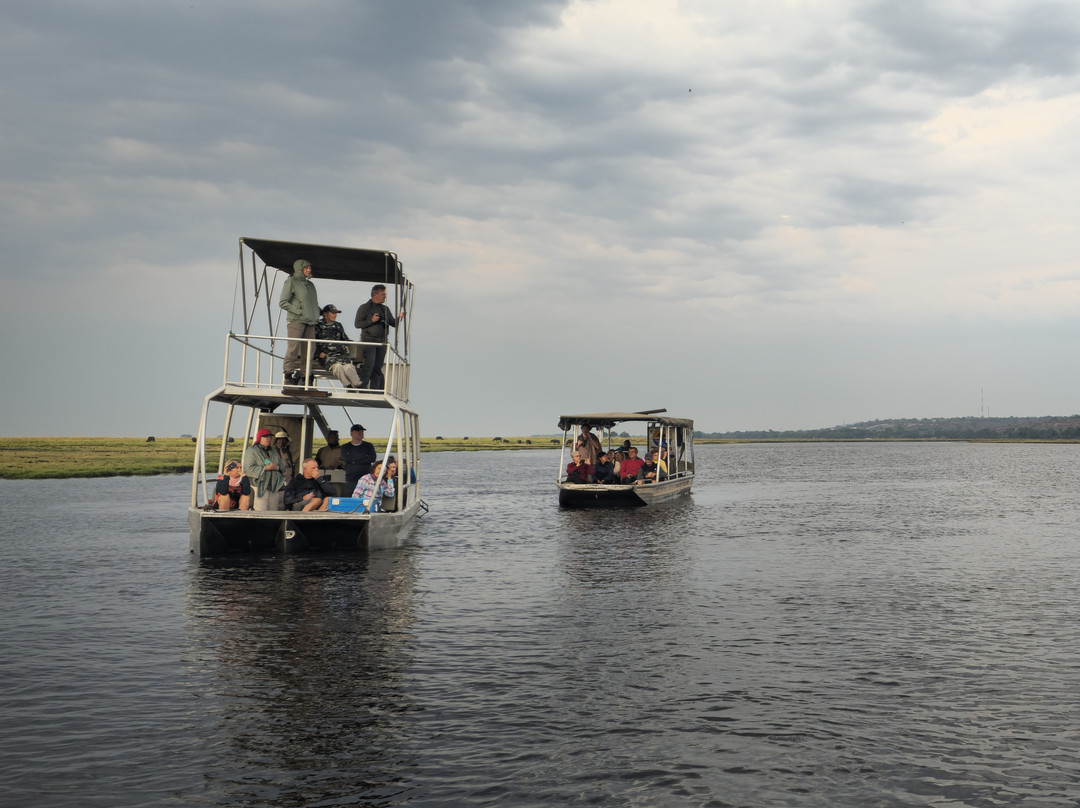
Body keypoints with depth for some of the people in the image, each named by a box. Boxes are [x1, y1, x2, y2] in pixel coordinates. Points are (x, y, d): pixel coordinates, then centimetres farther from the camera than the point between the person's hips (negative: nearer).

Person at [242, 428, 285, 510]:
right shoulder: (251, 451, 0)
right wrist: (265, 468, -17)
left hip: (274, 488, 6)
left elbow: (282, 466, 21)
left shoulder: (274, 451, 22)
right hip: (259, 487, -6)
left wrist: (277, 467, -4)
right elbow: (248, 469, -11)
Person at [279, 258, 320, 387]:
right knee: (293, 350, -12)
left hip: (310, 323, 7)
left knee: (308, 352, 3)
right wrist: (299, 312, -12)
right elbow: (283, 302, -5)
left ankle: (304, 378, 7)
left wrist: (316, 316, 11)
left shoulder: (310, 284, 21)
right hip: (296, 321, -7)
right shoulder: (291, 282, 1)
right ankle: (288, 377, -11)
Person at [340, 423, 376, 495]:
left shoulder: (368, 446, 13)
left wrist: (354, 461, -5)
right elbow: (346, 459, -6)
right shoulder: (345, 447, 13)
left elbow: (372, 458, -5)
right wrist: (364, 457, -2)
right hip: (350, 481, 0)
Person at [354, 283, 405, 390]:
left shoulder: (385, 309, 17)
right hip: (369, 341, -5)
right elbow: (357, 324, -5)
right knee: (369, 365, -16)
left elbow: (393, 323, 17)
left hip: (382, 342, 5)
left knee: (377, 368, 5)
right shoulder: (364, 308, 1)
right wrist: (371, 320, -14)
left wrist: (399, 318, -4)